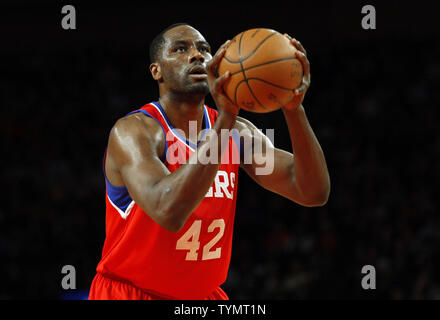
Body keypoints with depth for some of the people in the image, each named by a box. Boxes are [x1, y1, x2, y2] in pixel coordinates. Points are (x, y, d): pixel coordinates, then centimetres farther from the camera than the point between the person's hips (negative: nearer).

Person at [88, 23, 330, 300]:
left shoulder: (238, 132, 3)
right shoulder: (134, 131, -16)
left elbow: (314, 192, -7)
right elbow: (169, 212, -34)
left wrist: (294, 109, -21)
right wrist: (225, 118, -37)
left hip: (203, 295, 6)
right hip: (129, 292, -5)